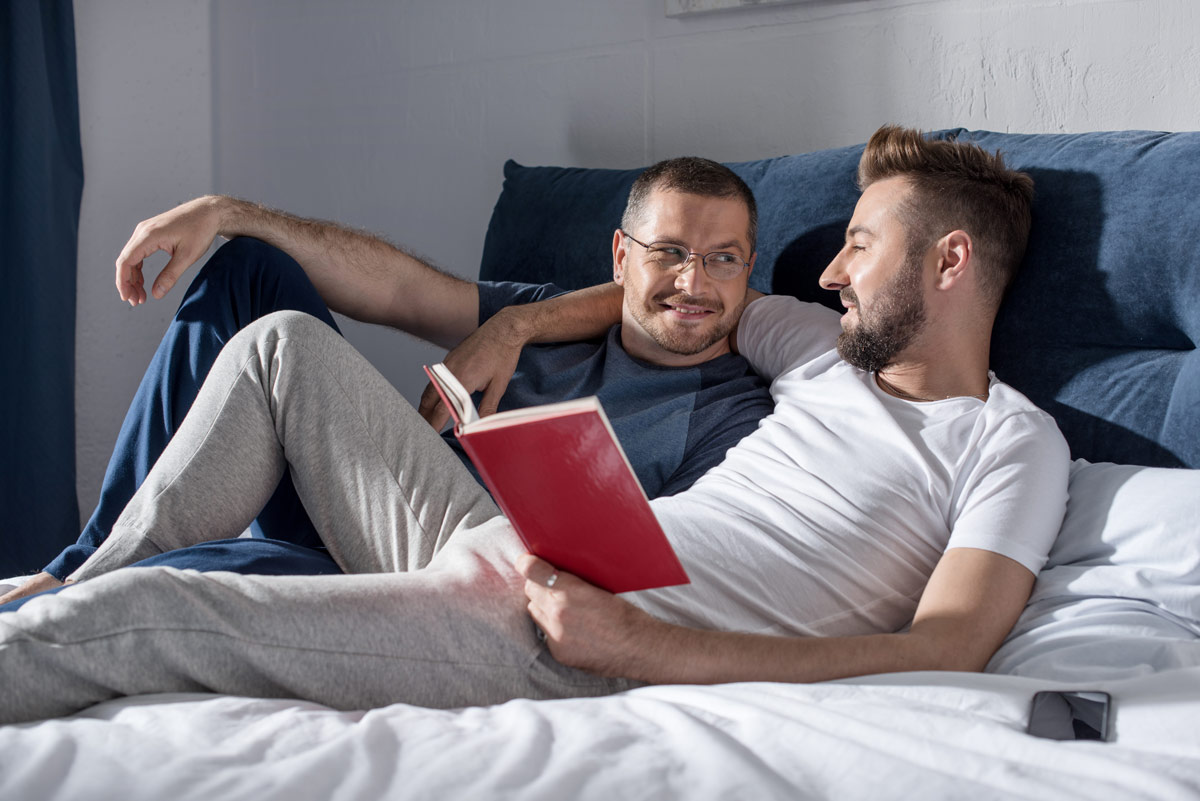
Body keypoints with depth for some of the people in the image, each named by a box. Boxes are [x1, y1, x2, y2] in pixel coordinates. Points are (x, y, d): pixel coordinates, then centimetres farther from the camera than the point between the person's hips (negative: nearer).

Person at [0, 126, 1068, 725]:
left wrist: (640, 645, -26)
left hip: (569, 653, -8)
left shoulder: (1012, 440, -2)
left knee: (121, 618, -19)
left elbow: (944, 653, -17)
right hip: (502, 551, 8)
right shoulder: (829, 349, 20)